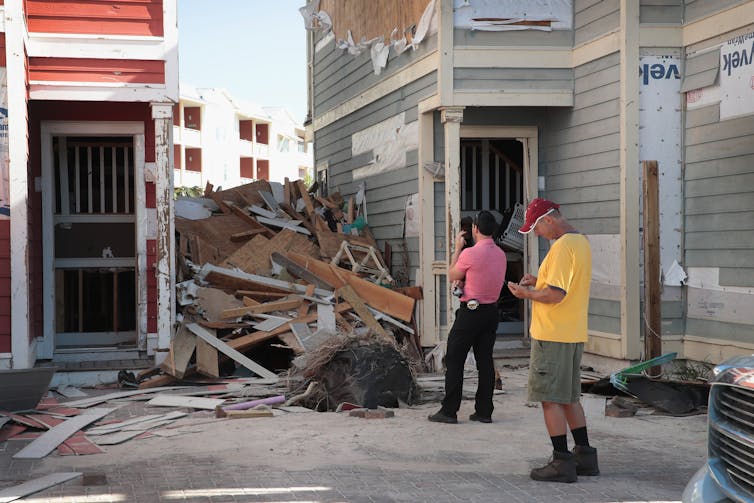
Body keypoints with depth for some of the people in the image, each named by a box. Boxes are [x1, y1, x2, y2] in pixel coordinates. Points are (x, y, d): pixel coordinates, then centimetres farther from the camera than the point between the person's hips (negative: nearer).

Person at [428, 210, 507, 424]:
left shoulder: (470, 253, -17)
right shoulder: (500, 254, 6)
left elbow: (452, 276, -1)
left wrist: (457, 248, 5)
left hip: (470, 311, -7)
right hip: (491, 311, 7)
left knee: (454, 361, 1)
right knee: (485, 362, 10)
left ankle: (449, 411, 2)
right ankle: (484, 411, 12)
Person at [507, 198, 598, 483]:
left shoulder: (562, 247, -19)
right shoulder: (581, 241, 13)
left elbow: (555, 295, -24)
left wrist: (527, 294, -8)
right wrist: (538, 281, 11)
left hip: (552, 336, -10)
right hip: (574, 335, 10)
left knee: (551, 398, -2)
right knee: (569, 397, 17)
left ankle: (562, 462, 1)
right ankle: (585, 456, 22)